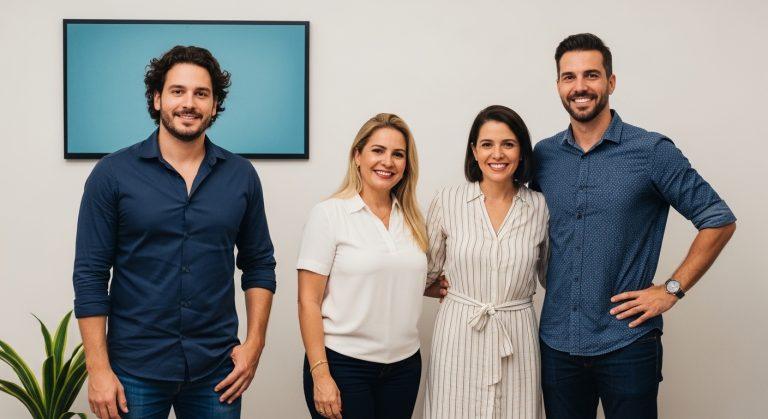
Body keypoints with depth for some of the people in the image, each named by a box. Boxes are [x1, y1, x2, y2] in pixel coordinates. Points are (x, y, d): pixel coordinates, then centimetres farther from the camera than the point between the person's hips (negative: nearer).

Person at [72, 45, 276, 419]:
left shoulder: (241, 175, 2)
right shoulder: (113, 174, -4)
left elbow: (259, 264, 8)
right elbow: (90, 275, -4)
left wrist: (254, 344, 0)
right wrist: (98, 369, -8)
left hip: (216, 370, 2)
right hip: (135, 370, -2)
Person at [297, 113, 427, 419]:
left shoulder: (411, 219, 7)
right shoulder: (329, 214, -7)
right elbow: (308, 301, -10)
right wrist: (320, 375, -15)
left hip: (404, 365, 5)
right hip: (343, 365, -4)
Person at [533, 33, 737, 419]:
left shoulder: (652, 151, -7)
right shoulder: (543, 155, 4)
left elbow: (719, 220, -3)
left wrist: (672, 289, -9)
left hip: (626, 344, -3)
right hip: (557, 341, 3)